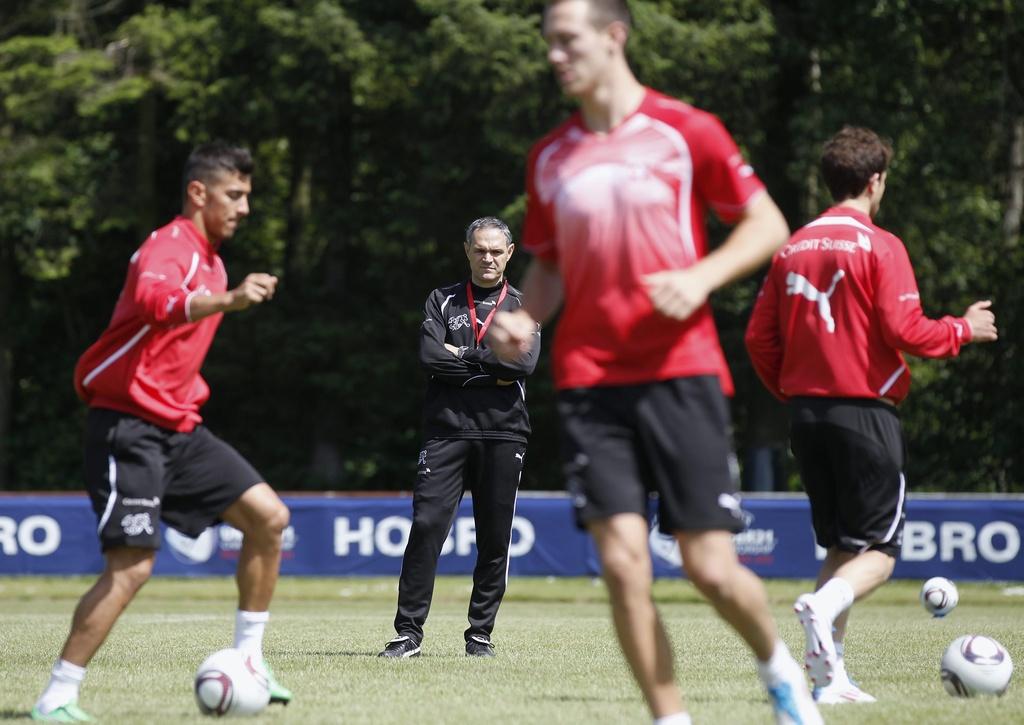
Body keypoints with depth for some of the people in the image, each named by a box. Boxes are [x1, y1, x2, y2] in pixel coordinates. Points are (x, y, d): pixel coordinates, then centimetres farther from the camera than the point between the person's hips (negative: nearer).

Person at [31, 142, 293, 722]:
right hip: (128, 428, -9)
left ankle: (248, 659, 12)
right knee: (132, 565, -18)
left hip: (178, 428, 9)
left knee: (268, 517, 3)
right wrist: (229, 300, -56)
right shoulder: (169, 248, -14)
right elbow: (158, 302, -40)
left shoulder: (209, 258, 16)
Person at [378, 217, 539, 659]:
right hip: (446, 428, 0)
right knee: (426, 526, -11)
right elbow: (429, 355, -3)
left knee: (495, 539, 1)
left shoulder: (523, 305, 12)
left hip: (503, 432, 0)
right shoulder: (443, 301, 13)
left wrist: (462, 356, -5)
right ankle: (408, 632, -9)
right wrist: (490, 370, -5)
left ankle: (480, 634, 10)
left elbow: (526, 362, -6)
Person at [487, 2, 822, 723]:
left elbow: (768, 225, 2)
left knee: (711, 567, -5)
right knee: (623, 561, -9)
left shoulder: (685, 130, -1)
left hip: (681, 372, -3)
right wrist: (524, 319, 0)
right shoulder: (550, 157, 11)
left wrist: (700, 277, -15)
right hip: (588, 381, 3)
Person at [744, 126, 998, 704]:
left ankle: (831, 678, 5)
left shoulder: (792, 248, 9)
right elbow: (905, 331, -15)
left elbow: (760, 339, 10)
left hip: (807, 413, 6)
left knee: (842, 545, 14)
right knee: (881, 548, 0)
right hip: (865, 411, -6)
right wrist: (965, 329, 2)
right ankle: (823, 605, -30)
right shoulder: (879, 246, -9)